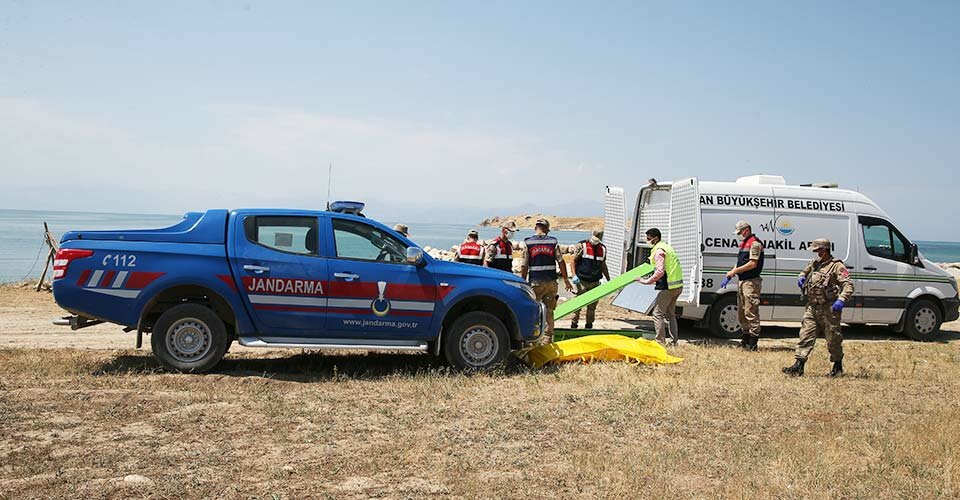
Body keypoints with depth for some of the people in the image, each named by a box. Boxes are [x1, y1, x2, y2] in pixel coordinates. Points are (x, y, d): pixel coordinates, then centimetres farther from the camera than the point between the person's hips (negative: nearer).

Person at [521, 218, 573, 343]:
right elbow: (561, 262, 0)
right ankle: (547, 339, 12)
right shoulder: (554, 242, 2)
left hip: (535, 283, -2)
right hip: (551, 282, 2)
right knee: (548, 312, 9)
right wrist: (566, 280, 8)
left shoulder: (528, 243, -2)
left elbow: (524, 266, -3)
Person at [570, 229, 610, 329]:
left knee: (592, 306, 8)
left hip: (595, 282, 5)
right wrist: (575, 275, -14)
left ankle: (589, 325, 19)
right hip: (582, 281, -4)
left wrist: (608, 280, 18)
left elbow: (603, 265, 21)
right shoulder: (581, 246, -3)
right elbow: (574, 261, -2)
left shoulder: (603, 249, 12)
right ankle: (574, 324, 5)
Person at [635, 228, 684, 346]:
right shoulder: (667, 247, 17)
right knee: (670, 314, 18)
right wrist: (654, 280, 24)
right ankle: (674, 341, 21)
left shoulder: (659, 250, -14)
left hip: (668, 287, -10)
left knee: (658, 313, -3)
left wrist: (647, 281, -17)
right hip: (678, 286, 10)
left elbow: (660, 272, -24)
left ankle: (660, 341, -3)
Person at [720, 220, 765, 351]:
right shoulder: (744, 243, 19)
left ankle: (753, 342, -7)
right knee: (741, 312, 15)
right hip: (742, 281, 10)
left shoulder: (754, 243, -11)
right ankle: (746, 339, 25)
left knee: (751, 312, -10)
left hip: (751, 282, -10)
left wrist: (735, 271, -14)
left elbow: (753, 264, -19)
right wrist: (729, 277, 15)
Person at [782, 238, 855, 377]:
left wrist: (841, 300, -30)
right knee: (805, 336, -1)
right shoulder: (814, 264, 14)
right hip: (812, 307, 6)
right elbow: (805, 271, 35)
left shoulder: (837, 266, -7)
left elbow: (848, 285, -15)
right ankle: (798, 366, -3)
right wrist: (801, 278, 11)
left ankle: (838, 367, 24)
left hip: (829, 309, -6)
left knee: (833, 340, 6)